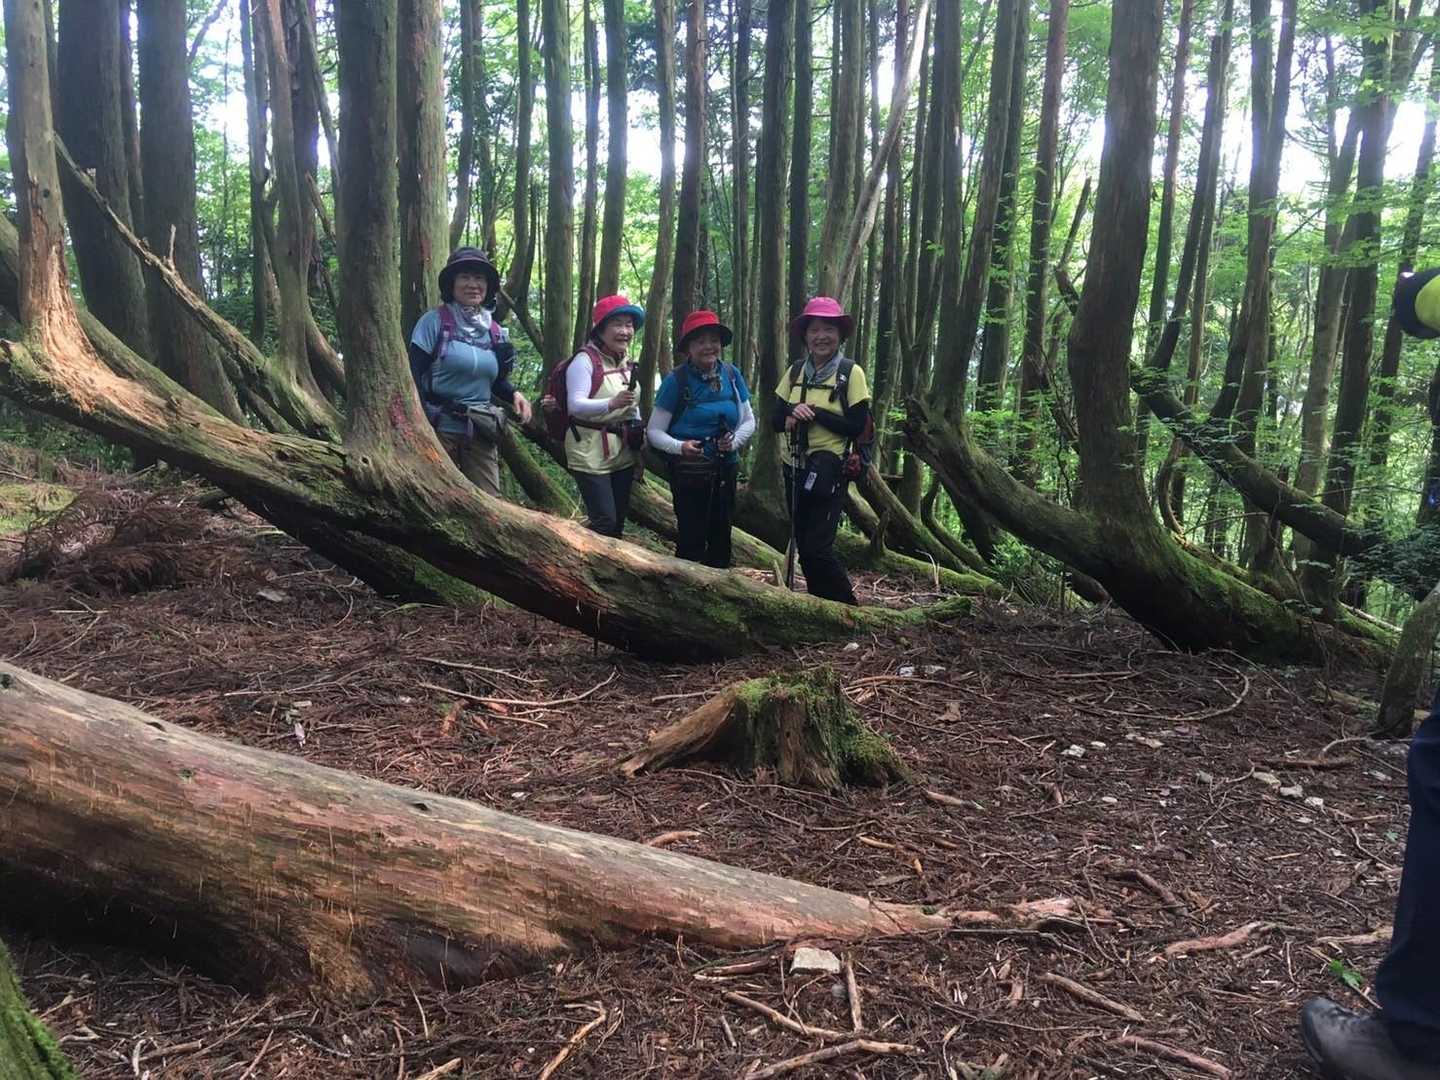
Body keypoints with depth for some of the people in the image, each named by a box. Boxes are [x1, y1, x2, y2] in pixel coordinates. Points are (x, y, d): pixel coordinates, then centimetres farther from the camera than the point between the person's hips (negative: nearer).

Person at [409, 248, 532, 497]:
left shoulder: (495, 331, 12)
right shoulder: (434, 321, -3)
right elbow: (414, 375, -7)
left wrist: (513, 394, -2)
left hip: (481, 432, 4)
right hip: (440, 427, -4)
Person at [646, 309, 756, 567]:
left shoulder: (731, 374, -1)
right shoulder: (676, 380, -12)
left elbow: (749, 420, 9)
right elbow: (654, 432, -8)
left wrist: (735, 441, -11)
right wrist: (679, 447, -26)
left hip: (726, 469, 4)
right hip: (689, 471, -4)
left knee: (721, 537, 16)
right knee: (692, 540, -4)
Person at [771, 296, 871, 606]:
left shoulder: (851, 372, -8)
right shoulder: (795, 372, 5)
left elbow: (858, 427, -12)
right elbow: (775, 418, 6)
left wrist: (815, 413, -18)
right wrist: (790, 418, -16)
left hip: (830, 470, -5)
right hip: (795, 467, 5)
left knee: (817, 547, -9)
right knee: (802, 545, 12)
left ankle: (848, 606, 11)